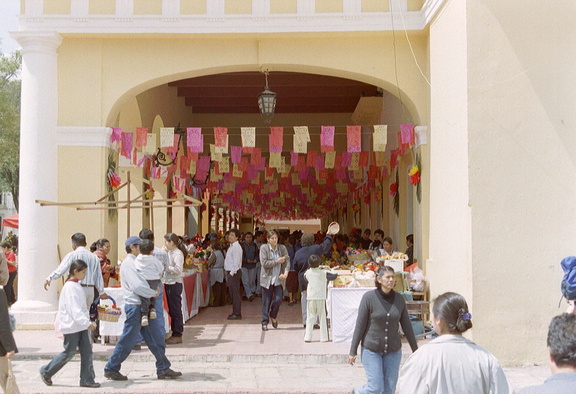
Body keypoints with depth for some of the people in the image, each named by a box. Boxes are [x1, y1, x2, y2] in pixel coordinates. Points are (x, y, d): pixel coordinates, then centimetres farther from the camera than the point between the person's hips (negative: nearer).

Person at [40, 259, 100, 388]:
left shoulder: (77, 285, 13)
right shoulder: (70, 287, -17)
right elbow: (74, 309, -24)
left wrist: (88, 321, 17)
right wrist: (87, 323, -28)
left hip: (80, 324, 9)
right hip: (71, 325, -9)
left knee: (87, 351, 3)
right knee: (69, 352, 0)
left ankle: (87, 379, 7)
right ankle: (46, 372, 16)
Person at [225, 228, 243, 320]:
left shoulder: (236, 247, -14)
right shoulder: (231, 246, 16)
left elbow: (236, 261, -20)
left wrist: (232, 273, -20)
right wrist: (228, 274, 15)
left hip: (234, 273, -10)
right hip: (230, 272, 10)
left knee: (235, 293, -6)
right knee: (232, 293, 13)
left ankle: (237, 314, -3)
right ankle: (235, 312, 20)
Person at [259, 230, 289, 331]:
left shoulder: (282, 248, 5)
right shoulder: (264, 248, -4)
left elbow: (287, 261, -2)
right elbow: (264, 263, -13)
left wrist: (285, 273, -17)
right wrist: (277, 261, -13)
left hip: (278, 278, 2)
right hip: (267, 278, -2)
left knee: (278, 299, -5)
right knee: (266, 302, 1)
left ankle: (273, 316, 24)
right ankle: (265, 323, 12)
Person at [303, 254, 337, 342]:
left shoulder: (307, 273, 0)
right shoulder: (323, 273, -5)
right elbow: (333, 276, 6)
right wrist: (337, 274, 26)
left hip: (310, 298, 2)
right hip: (321, 298, -2)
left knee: (310, 318, 6)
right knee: (322, 317, 6)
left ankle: (307, 337, 1)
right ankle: (324, 337, 6)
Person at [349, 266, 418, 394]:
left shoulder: (399, 299, 0)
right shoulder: (369, 297, -11)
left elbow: (407, 326, 8)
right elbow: (360, 325, -7)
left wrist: (415, 350, 11)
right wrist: (353, 351, -6)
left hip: (393, 351, 4)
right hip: (371, 350, -4)